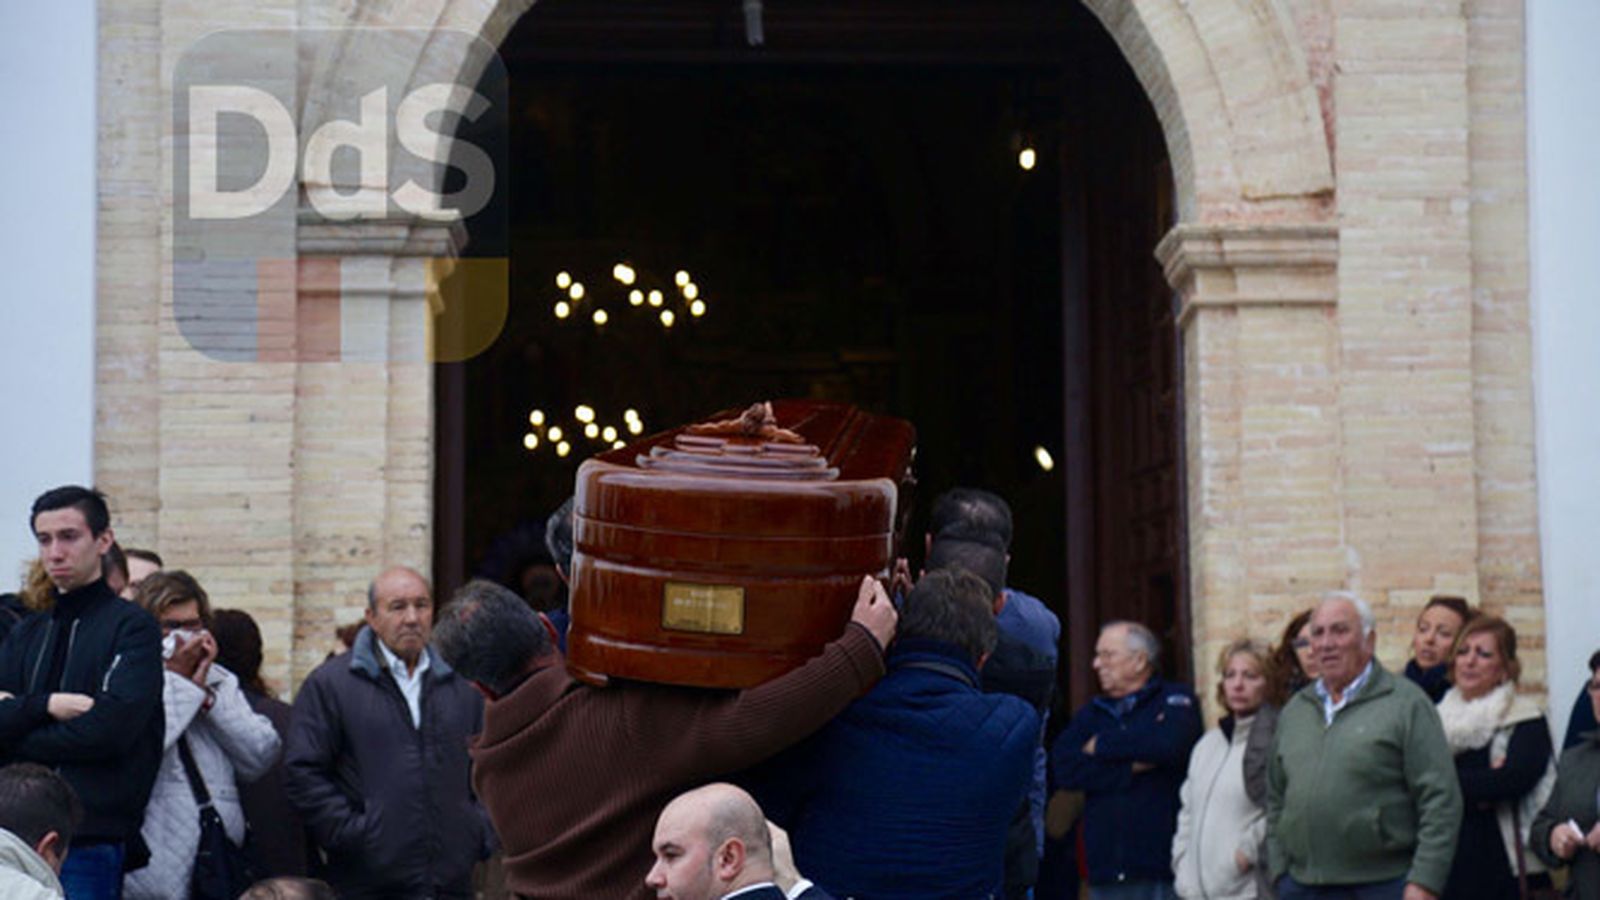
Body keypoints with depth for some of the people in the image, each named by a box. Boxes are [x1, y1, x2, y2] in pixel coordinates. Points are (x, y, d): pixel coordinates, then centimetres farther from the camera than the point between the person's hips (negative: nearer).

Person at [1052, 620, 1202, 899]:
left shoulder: (1175, 701, 5)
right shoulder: (1092, 713, 18)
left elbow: (1168, 745, -17)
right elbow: (1063, 767, 1)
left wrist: (1102, 745, -3)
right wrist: (1131, 768, -9)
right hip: (1105, 866, 5)